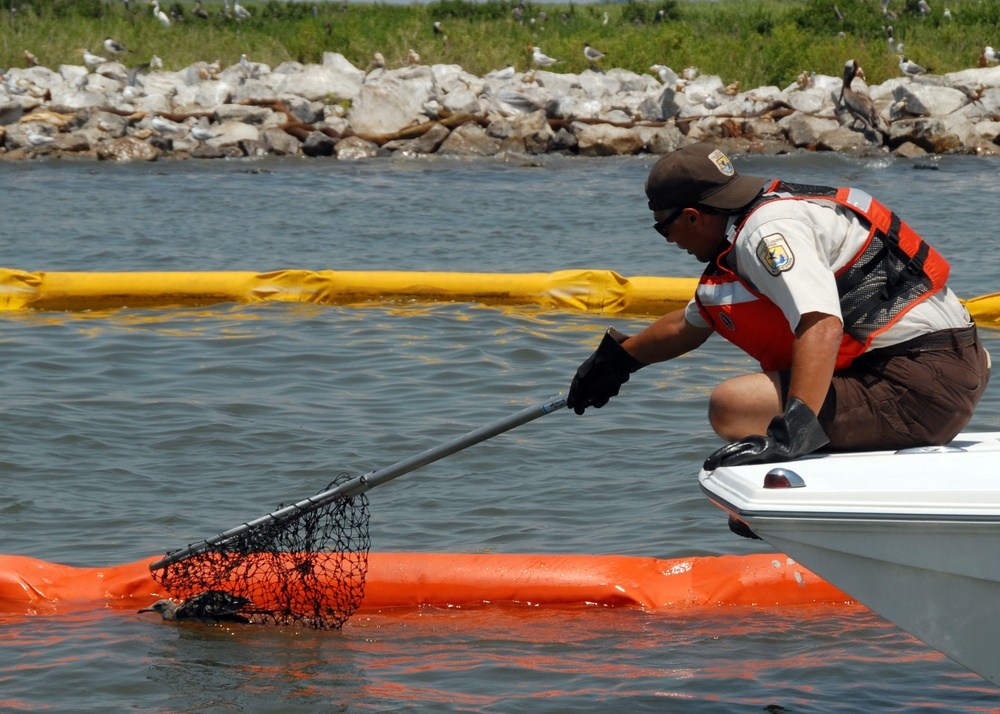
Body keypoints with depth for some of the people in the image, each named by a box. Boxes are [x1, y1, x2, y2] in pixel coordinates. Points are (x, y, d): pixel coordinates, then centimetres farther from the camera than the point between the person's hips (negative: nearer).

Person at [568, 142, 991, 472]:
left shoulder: (768, 229, -13)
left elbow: (822, 325, -31)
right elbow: (688, 326, 37)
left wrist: (794, 431, -41)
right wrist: (617, 358, 50)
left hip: (919, 387, -11)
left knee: (731, 405, -19)